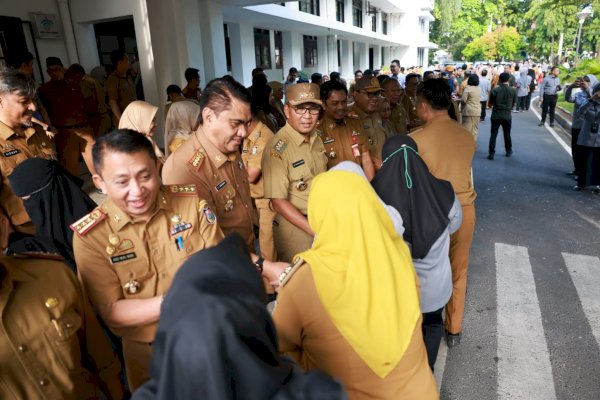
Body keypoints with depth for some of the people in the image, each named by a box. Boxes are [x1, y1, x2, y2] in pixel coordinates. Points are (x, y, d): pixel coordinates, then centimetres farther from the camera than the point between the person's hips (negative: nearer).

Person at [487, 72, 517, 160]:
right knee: (507, 134, 15)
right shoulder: (513, 90, -5)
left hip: (496, 115, -2)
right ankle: (508, 151, 28)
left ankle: (491, 153, -3)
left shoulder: (494, 90, -10)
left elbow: (490, 104, -4)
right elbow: (514, 104, 6)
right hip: (507, 115, 2)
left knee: (493, 134, 2)